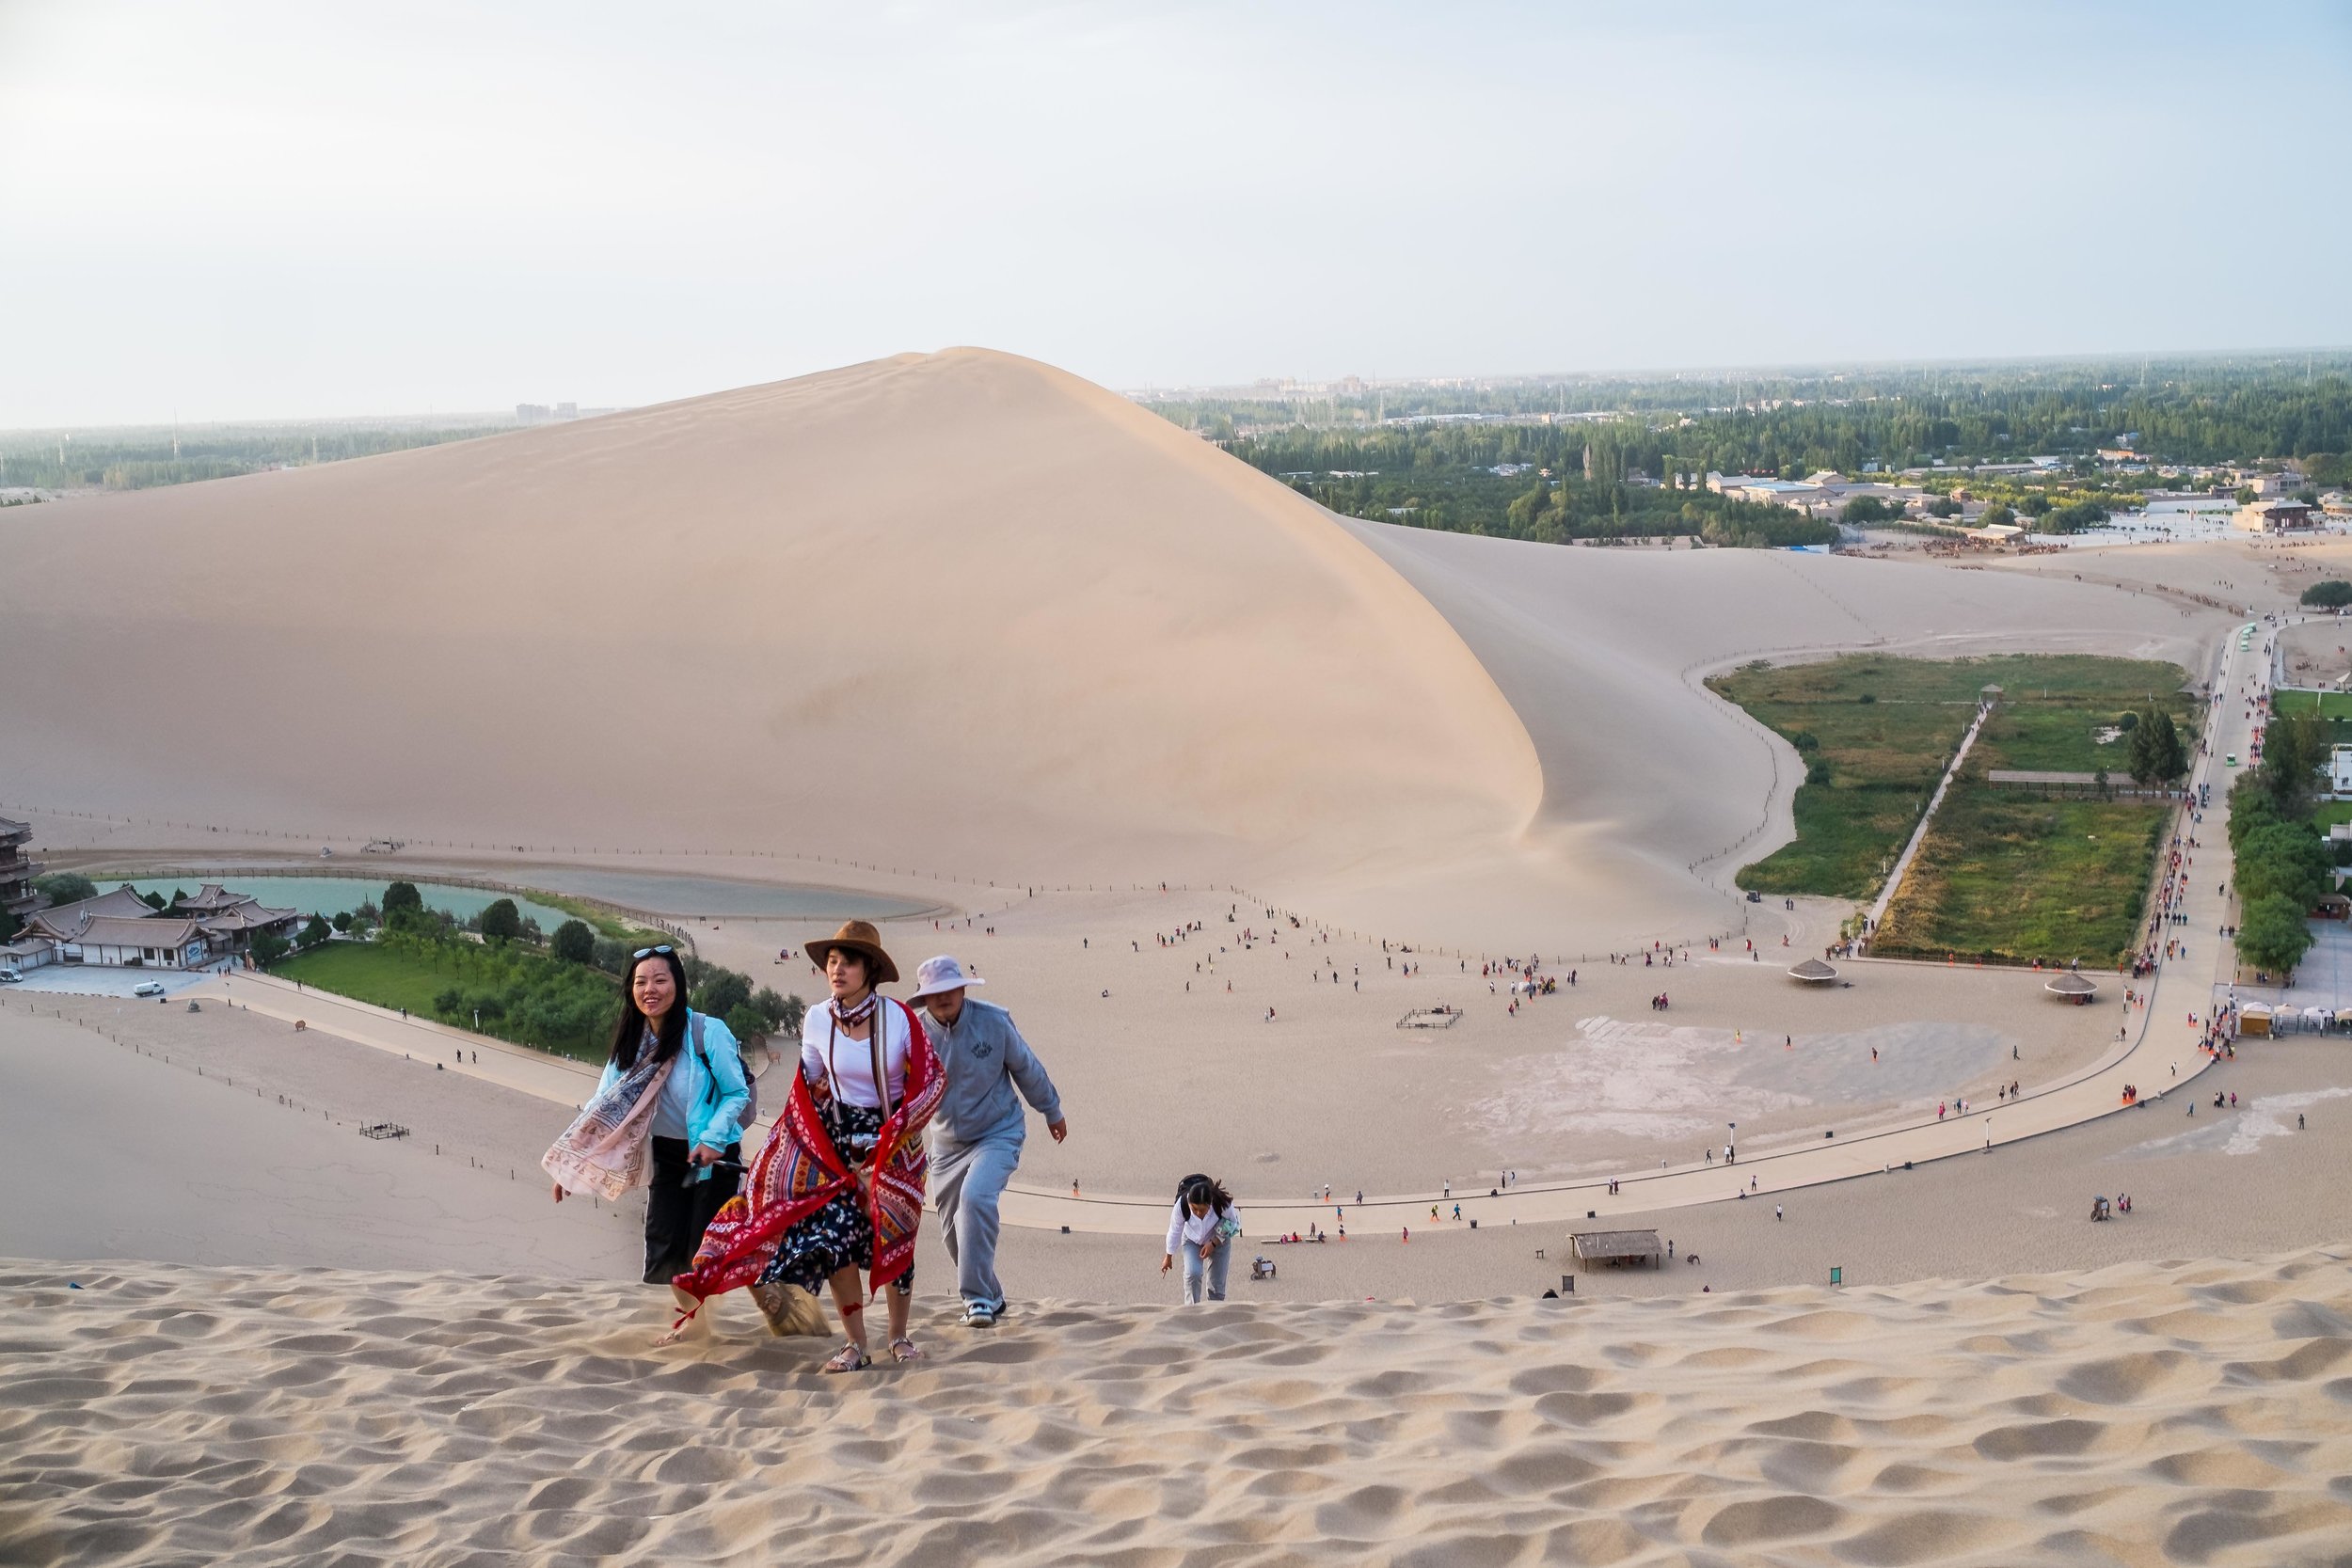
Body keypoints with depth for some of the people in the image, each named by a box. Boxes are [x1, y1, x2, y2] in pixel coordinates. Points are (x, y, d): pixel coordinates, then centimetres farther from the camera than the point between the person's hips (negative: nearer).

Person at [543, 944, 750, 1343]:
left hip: (713, 1154, -5)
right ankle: (687, 1316, 26)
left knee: (704, 1246, -3)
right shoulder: (631, 1041, -4)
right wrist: (571, 1164, -10)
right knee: (664, 1243, 5)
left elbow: (738, 1093, -13)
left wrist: (712, 1138, -26)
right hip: (666, 1153, 5)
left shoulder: (708, 1032, -21)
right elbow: (602, 1104, -3)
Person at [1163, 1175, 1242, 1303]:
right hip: (1192, 1241, 0)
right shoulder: (1181, 1205, -33)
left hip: (1219, 1241, 0)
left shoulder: (1223, 1204, -35)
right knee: (1193, 1273, -23)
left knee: (1216, 1283, -3)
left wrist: (1213, 1244, -24)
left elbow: (1233, 1226, -14)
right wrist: (1168, 1257, -1)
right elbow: (1175, 1230, -14)